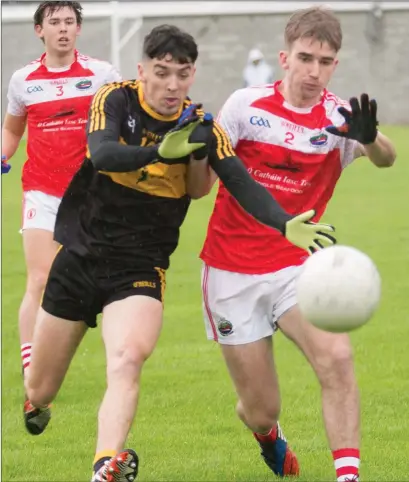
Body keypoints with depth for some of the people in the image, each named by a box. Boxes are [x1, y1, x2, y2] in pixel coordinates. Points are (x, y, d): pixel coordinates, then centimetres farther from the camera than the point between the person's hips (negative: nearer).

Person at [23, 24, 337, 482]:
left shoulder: (200, 126, -8)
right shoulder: (115, 100, -10)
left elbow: (242, 184, -20)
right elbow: (101, 155, -30)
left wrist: (286, 224, -39)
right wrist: (160, 151, -47)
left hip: (139, 269, -1)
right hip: (79, 255, 1)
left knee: (126, 360, -31)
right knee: (40, 392, 12)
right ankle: (35, 403, 49)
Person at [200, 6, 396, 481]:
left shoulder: (339, 118, -6)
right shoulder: (246, 105, -6)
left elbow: (385, 158, -27)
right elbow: (200, 183, 0)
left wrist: (370, 139, -50)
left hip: (295, 269, 0)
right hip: (232, 272, 0)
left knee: (336, 357, -28)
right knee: (261, 409, 3)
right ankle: (268, 435, 41)